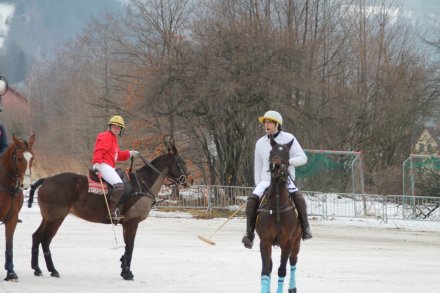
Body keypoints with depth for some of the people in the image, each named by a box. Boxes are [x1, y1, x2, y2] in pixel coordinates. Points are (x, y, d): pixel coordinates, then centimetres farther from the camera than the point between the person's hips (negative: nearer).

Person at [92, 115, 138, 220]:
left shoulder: (113, 138, 26)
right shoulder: (106, 137, -6)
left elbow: (118, 155, 36)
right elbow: (99, 151, -22)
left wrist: (129, 153, 31)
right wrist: (96, 162, -35)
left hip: (109, 167, 11)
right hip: (103, 165, -11)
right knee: (119, 185, -28)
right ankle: (111, 211, -30)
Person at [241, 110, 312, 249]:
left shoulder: (289, 139, 0)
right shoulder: (260, 143, 9)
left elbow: (303, 158, -3)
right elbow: (258, 167, 16)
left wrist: (288, 161, -21)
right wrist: (258, 186, 7)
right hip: (266, 180, 2)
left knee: (298, 197, -33)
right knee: (252, 199, -26)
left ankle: (305, 227, -21)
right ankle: (249, 233, -22)